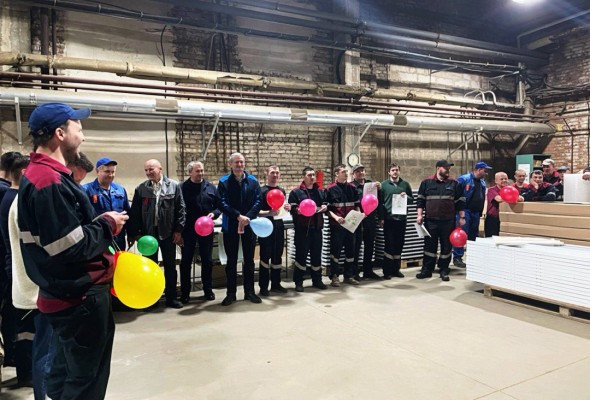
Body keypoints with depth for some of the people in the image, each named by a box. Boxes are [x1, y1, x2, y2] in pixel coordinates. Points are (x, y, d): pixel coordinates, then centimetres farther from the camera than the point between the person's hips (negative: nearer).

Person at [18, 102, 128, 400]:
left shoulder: (41, 175, 11)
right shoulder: (49, 181, -23)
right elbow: (70, 246, -27)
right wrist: (108, 225, -12)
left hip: (69, 293, 10)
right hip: (79, 296, -10)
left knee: (66, 374, 24)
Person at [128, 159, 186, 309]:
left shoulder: (174, 185, -1)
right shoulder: (141, 189, 2)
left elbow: (180, 209, -2)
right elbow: (135, 212, 2)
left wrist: (178, 230, -6)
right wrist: (135, 233, -2)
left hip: (168, 231, -1)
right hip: (148, 232, 1)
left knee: (170, 266, 7)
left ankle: (171, 297, 18)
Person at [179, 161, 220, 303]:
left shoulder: (210, 187, 5)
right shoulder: (182, 188, -4)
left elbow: (219, 205, 9)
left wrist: (214, 213, -11)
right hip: (188, 229, -2)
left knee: (207, 260, 11)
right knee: (186, 261, 5)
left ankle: (208, 290, 24)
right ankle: (185, 293, 15)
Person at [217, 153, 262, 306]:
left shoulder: (253, 181, 3)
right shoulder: (224, 182, -3)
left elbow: (258, 201, -3)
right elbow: (222, 203, -11)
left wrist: (247, 217, -17)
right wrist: (238, 216, -20)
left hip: (249, 224, 2)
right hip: (230, 225, -1)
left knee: (249, 259, 9)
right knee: (231, 260, 6)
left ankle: (249, 292, 19)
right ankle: (231, 293, 15)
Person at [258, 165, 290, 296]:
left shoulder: (282, 191, 14)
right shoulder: (262, 191, -6)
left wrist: (287, 208, 1)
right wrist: (269, 213, -28)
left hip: (279, 226, 6)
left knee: (277, 255, 10)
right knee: (265, 256, -3)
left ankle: (276, 284, 20)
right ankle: (263, 286, 4)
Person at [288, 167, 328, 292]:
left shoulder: (320, 191, 16)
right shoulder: (296, 192, -3)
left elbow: (326, 205, 23)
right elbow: (292, 209, -10)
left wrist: (325, 207, 1)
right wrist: (302, 210, -26)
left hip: (317, 227, 5)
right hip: (302, 228, -5)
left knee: (317, 254, 11)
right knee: (301, 254, -1)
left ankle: (317, 280, 23)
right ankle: (298, 282, 9)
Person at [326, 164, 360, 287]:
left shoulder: (352, 188, 10)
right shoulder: (330, 189, -3)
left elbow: (357, 204, 17)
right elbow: (327, 208, -6)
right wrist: (335, 217, -19)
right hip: (336, 225, -5)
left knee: (350, 249, 10)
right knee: (335, 250, 0)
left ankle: (349, 276, 21)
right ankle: (334, 276, 10)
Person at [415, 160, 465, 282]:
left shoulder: (454, 184, 6)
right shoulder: (427, 182, 4)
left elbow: (460, 202, 7)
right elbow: (420, 200, 4)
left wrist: (461, 217, 3)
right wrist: (419, 215, -4)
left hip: (448, 221, 1)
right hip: (430, 220, 0)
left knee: (446, 246, 6)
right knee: (429, 245, 5)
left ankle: (444, 271, 16)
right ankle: (427, 270, 14)